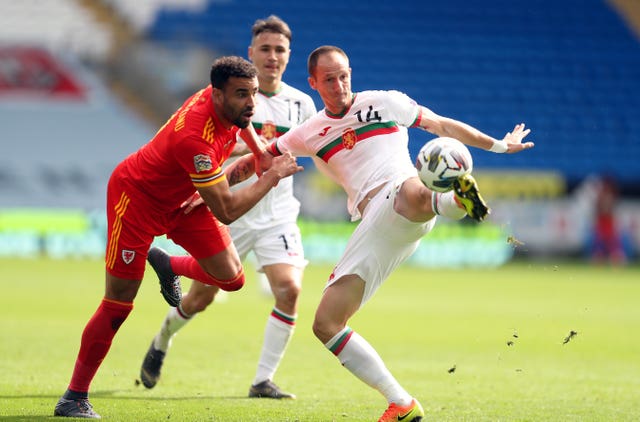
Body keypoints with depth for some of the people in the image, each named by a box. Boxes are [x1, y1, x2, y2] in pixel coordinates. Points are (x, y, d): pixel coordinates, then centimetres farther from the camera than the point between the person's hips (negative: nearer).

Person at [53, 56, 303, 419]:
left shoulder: (231, 106, -16)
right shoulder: (195, 137, -40)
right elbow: (226, 212, -34)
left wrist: (259, 152, 4)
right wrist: (272, 176, -27)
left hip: (182, 199, 8)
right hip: (137, 195, -8)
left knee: (232, 278, -3)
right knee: (118, 304, -7)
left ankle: (168, 267, 28)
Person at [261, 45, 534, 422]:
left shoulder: (384, 102, 17)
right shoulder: (310, 134, 24)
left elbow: (442, 126, 23)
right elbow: (262, 162, 34)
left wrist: (498, 145, 25)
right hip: (373, 228, 5)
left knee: (414, 195, -48)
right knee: (326, 324, -5)